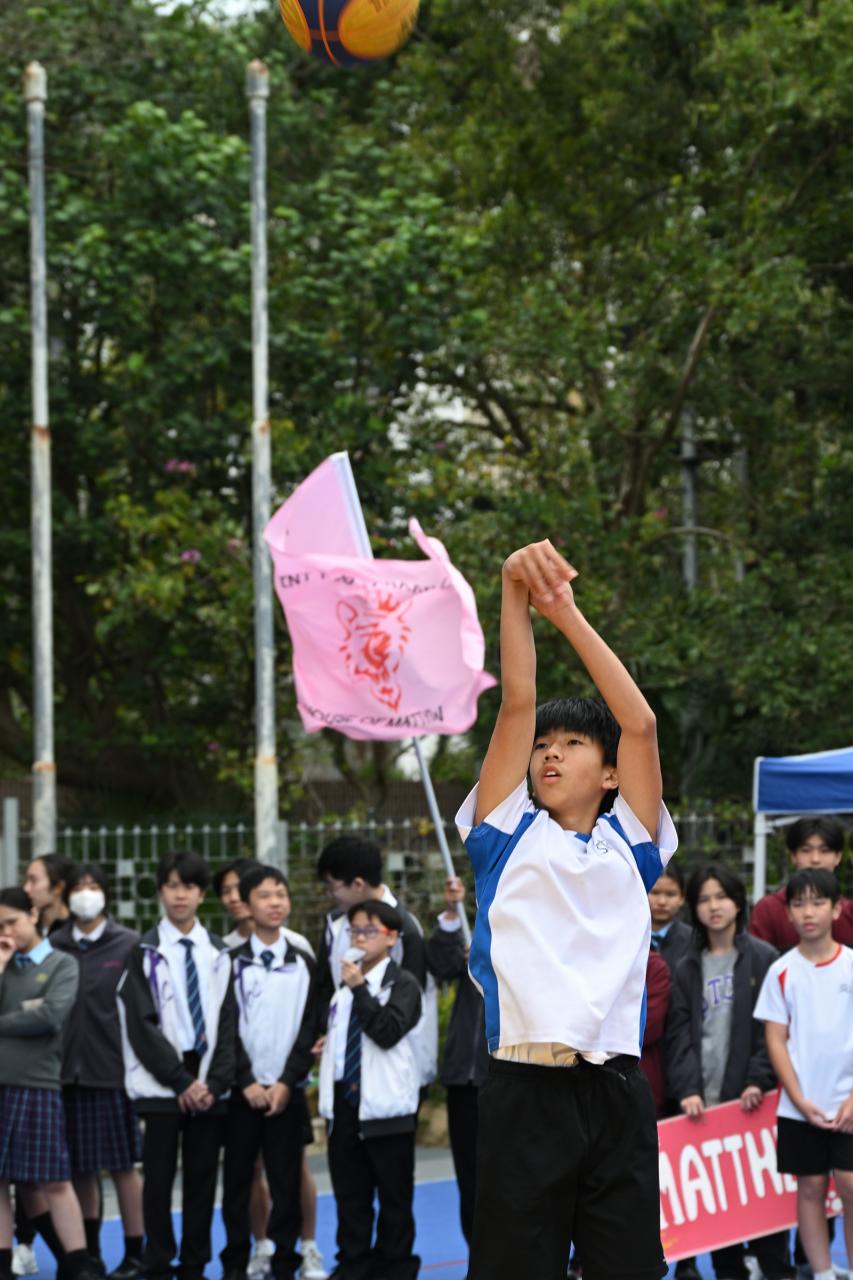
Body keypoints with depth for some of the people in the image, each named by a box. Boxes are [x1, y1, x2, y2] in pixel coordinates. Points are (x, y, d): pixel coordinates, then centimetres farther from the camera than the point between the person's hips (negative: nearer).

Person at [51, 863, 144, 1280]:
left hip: (113, 1069, -3)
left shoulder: (128, 945, 0)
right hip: (67, 1070, 3)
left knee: (123, 1165, -1)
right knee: (80, 1167, 9)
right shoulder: (54, 947, 7)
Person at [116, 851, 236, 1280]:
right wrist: (181, 1081, -10)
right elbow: (141, 1024, -5)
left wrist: (215, 1082, -6)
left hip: (209, 1086, 3)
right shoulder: (145, 952, 0)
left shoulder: (219, 954, 9)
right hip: (161, 1083, -3)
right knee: (159, 1177, -1)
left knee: (202, 1177, 4)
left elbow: (228, 1022, 7)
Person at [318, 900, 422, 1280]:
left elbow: (388, 1032, -20)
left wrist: (359, 988, -20)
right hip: (344, 1100, 6)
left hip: (384, 1104, -6)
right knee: (349, 1192, 10)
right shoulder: (344, 984, 14)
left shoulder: (402, 984, -6)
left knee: (394, 1193, 2)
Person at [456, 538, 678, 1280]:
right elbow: (517, 706, 3)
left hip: (617, 1092, 1)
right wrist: (516, 595, -5)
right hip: (524, 1092, -1)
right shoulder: (508, 835, 13)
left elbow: (640, 723, 5)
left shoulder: (628, 844, 14)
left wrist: (566, 612, 3)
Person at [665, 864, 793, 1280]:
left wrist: (759, 1081, -11)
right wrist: (687, 1088, -9)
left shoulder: (763, 959, 3)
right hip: (704, 1098, 3)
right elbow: (680, 1034, 4)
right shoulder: (688, 969, 12)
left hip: (751, 1096, -3)